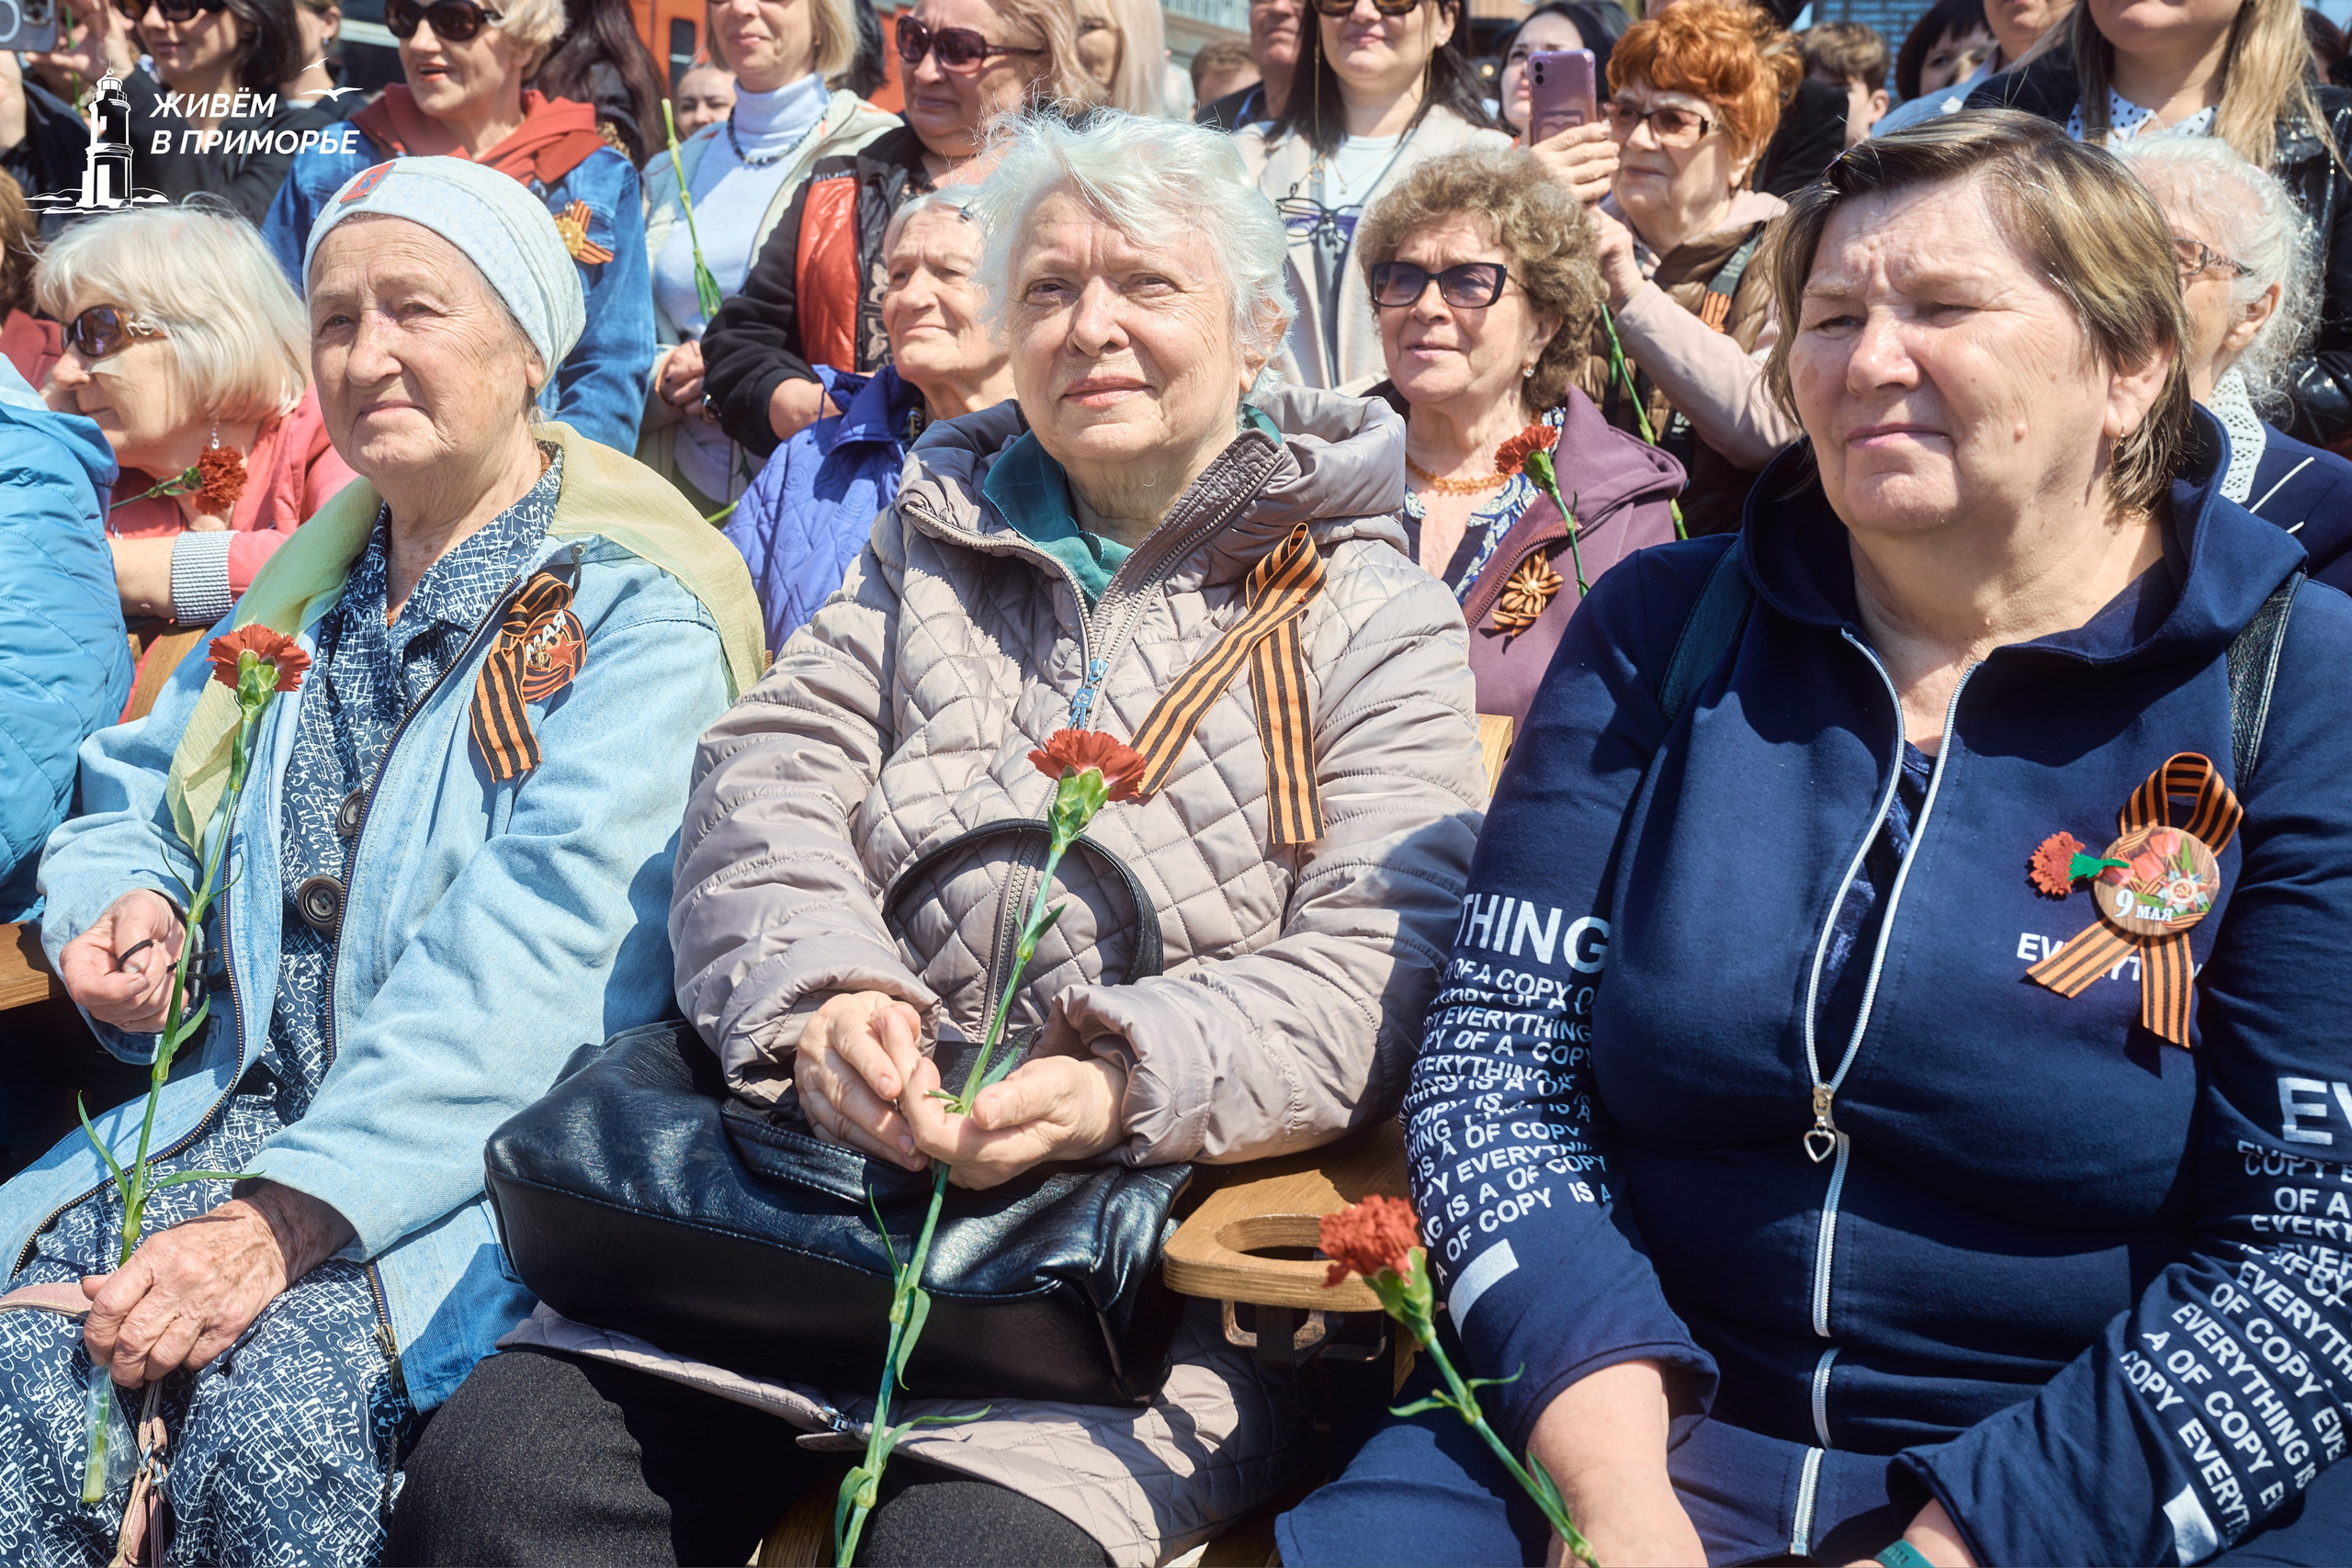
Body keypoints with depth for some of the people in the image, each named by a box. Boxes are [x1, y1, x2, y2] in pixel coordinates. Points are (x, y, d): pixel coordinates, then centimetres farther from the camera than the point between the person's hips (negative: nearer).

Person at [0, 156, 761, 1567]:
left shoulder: (630, 604, -6)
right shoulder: (310, 579, 19)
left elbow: (538, 949, -18)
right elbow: (131, 797, 29)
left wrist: (289, 1213, -27)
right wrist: (124, 908, 3)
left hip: (505, 1144, -5)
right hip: (255, 1106, 6)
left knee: (282, 1400, -31)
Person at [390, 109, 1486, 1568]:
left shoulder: (1376, 613, 6)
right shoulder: (933, 541, 20)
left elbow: (1371, 969, -6)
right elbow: (765, 781, 9)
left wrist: (1133, 1084, -24)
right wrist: (820, 992, -12)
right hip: (831, 1164, 4)